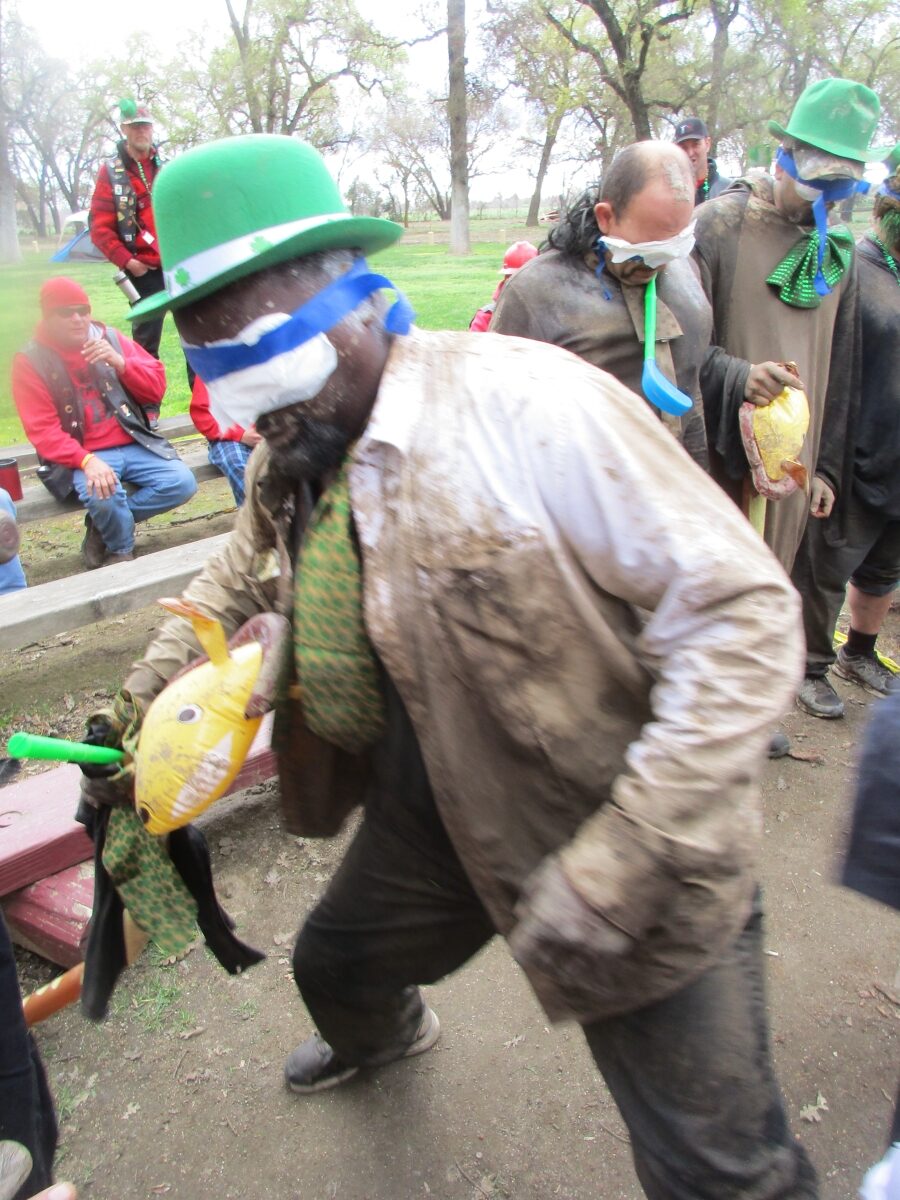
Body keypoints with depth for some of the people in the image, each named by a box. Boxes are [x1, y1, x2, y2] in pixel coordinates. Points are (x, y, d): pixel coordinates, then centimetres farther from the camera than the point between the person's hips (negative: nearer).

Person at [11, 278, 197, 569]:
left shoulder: (110, 338, 6)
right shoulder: (30, 362, -2)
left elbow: (157, 388, 2)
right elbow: (43, 431, -10)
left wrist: (119, 362, -16)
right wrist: (87, 461, -27)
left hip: (135, 445, 4)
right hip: (82, 457, -4)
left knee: (182, 484, -19)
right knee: (103, 494, -34)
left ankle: (102, 527, 1)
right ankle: (121, 549, 1)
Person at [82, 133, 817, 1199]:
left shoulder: (527, 402, -27)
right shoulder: (289, 458, -2)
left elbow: (740, 614, -26)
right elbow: (235, 588, 18)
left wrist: (615, 865, -30)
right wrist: (141, 713, 4)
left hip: (641, 854, -6)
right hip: (435, 817, 7)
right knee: (334, 967, 29)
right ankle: (381, 1037, 67)